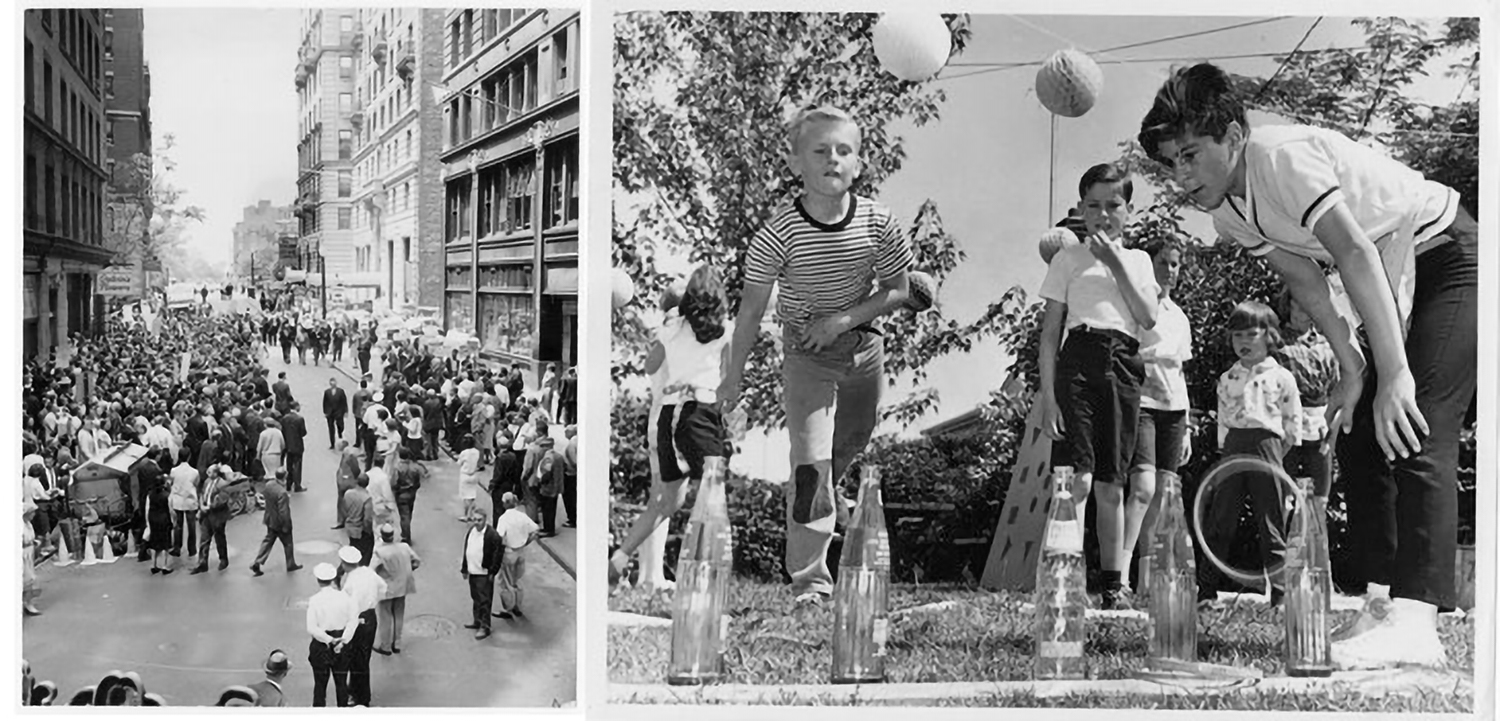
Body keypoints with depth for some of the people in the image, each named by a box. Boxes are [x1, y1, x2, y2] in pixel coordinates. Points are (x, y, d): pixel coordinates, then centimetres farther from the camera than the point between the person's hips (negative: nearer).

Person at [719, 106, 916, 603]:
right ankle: (810, 579, -7)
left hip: (863, 345, 4)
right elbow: (751, 310, -11)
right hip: (805, 353, -4)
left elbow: (897, 291, -2)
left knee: (849, 448, 20)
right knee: (811, 461, -13)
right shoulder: (779, 232, -20)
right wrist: (733, 379, -6)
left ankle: (812, 513, 50)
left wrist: (845, 318, -18)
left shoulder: (878, 224, -14)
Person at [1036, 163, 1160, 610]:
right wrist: (1048, 394, -5)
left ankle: (1114, 584, 12)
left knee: (1111, 485, 7)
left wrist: (1116, 265, -3)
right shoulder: (1069, 259, 10)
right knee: (1078, 477, -15)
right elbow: (1050, 333, 5)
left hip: (1123, 367, 3)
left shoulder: (1138, 260, 19)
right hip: (1079, 359, -3)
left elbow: (1148, 319, 2)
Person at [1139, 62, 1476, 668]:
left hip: (1452, 256, -9)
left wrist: (1394, 375, -39)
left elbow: (1357, 256, -36)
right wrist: (1351, 368, -4)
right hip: (1396, 280, 10)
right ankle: (1379, 605, 4)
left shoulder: (1282, 156, -28)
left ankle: (1414, 622, -30)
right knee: (1359, 438, 3)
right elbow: (1303, 280, 4)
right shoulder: (1226, 210, -1)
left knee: (1414, 430, -22)